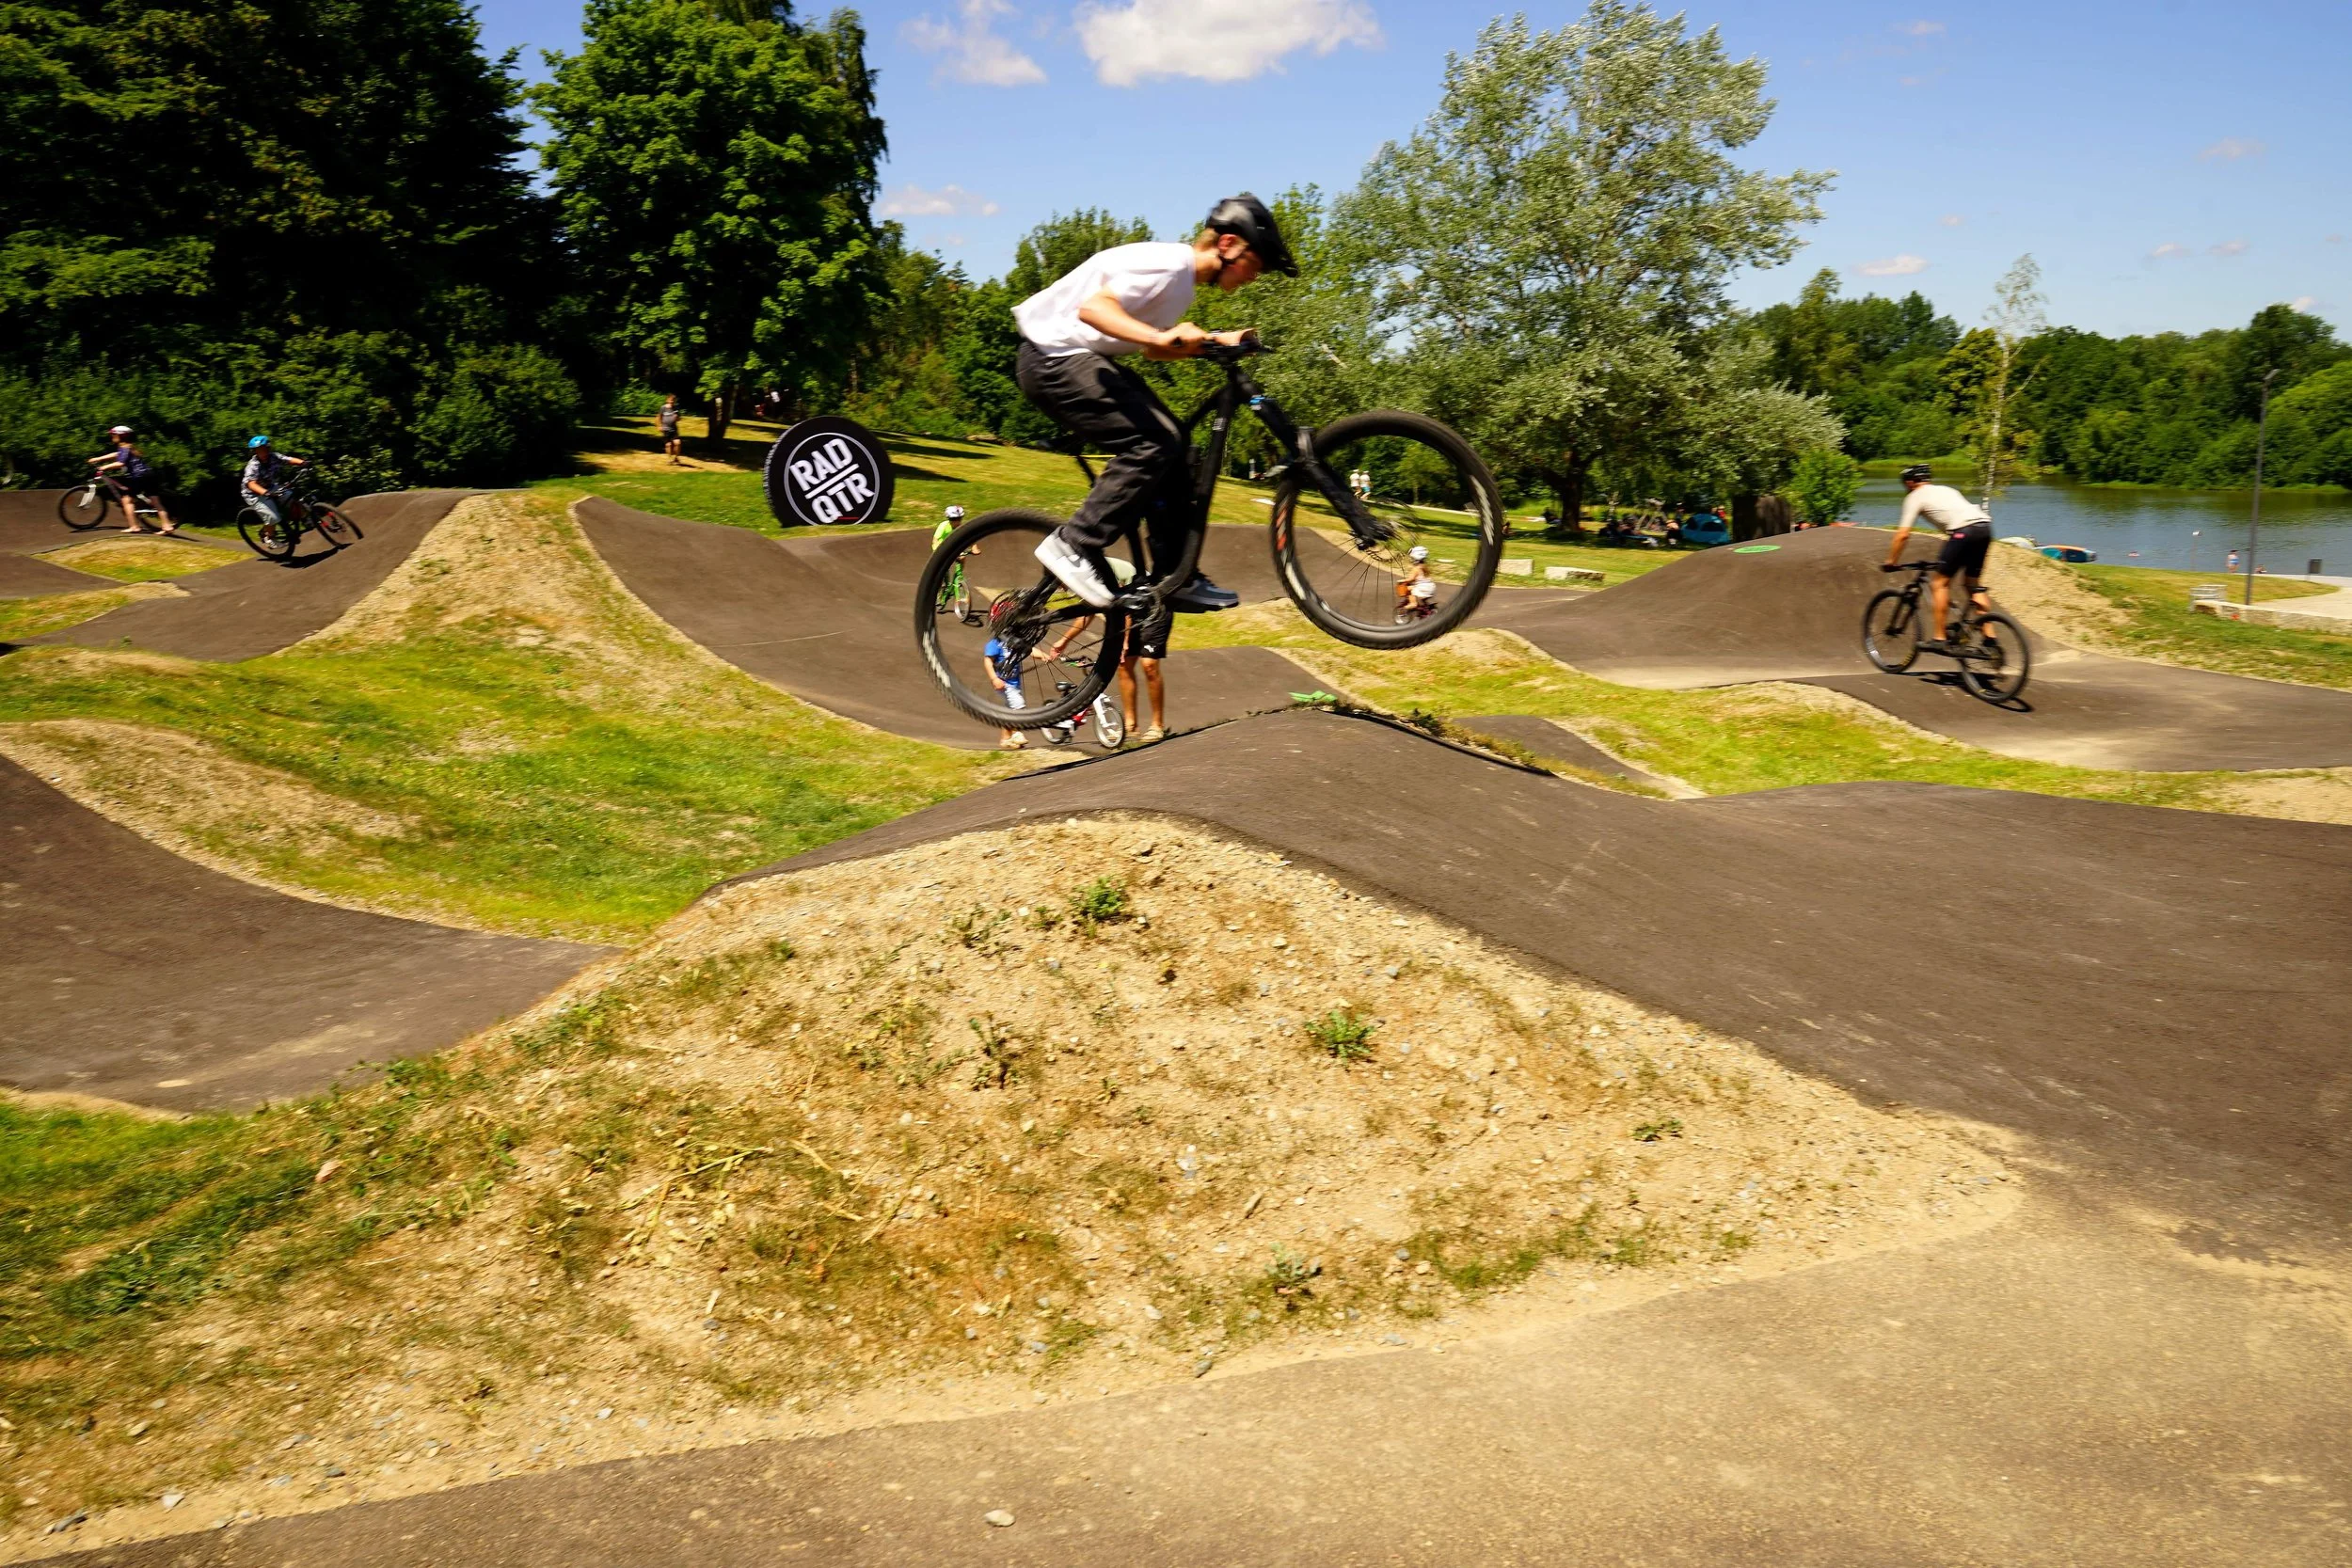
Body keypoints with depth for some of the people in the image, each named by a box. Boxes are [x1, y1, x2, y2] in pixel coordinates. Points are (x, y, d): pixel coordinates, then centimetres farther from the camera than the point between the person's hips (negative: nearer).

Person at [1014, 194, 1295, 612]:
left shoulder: (1184, 279, 13)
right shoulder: (1169, 263, -18)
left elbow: (1153, 349, 20)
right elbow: (1092, 307, -30)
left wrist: (1216, 340, 10)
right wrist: (1163, 336, -41)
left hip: (1085, 359, 10)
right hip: (1055, 357, -10)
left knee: (1175, 451, 3)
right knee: (1153, 444, -22)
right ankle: (1074, 545, -15)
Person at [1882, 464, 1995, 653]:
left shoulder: (1915, 497, 12)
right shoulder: (1946, 490, 33)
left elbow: (1902, 534, 5)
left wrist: (1891, 562, 15)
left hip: (1965, 531, -7)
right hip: (1985, 526, 7)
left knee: (1941, 583, 3)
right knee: (1973, 583, 19)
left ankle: (1939, 640, 0)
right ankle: (1989, 636, 15)